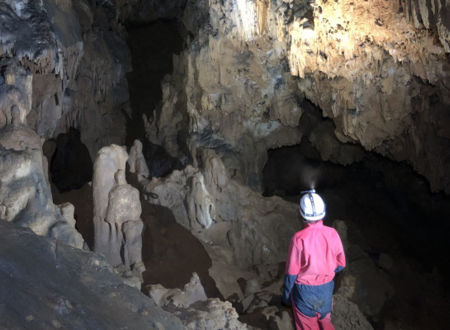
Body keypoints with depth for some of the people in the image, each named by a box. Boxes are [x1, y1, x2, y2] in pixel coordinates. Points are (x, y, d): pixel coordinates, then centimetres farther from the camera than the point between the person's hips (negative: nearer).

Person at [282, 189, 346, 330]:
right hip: (326, 289, 3)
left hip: (304, 291, -3)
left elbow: (291, 272, -17)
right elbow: (341, 264, -1)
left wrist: (286, 297, -2)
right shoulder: (332, 234, -14)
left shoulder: (299, 238, -26)